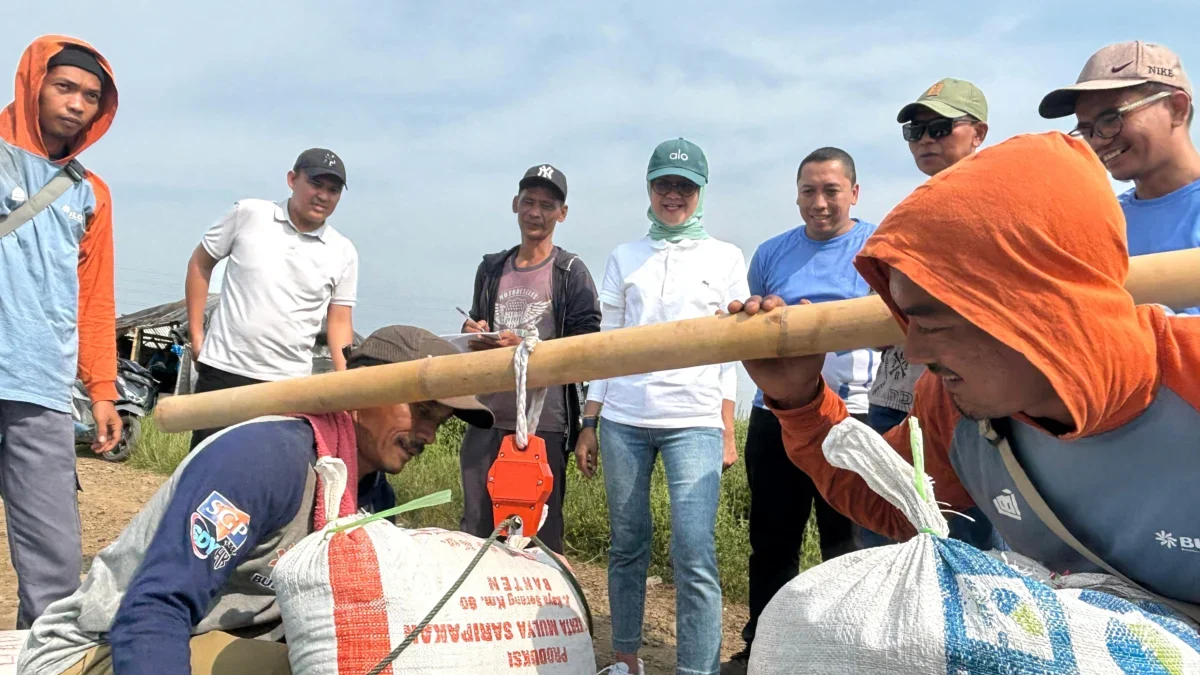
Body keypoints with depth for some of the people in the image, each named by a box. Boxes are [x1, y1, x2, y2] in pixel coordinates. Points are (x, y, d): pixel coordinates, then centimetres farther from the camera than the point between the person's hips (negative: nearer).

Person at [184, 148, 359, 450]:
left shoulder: (343, 253, 0)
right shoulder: (249, 214, -2)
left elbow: (339, 321, 5)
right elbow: (201, 263, 8)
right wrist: (196, 334, 4)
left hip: (289, 382, 1)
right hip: (223, 369, 0)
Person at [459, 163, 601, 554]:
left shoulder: (571, 272, 0)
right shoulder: (491, 268, 16)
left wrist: (524, 347, -16)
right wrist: (474, 334, 4)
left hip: (544, 424, -5)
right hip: (487, 419, 5)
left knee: (541, 534, 3)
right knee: (475, 530, 12)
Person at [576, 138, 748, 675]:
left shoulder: (725, 259, 8)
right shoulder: (624, 258, 11)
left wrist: (728, 429, 0)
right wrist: (588, 425, 7)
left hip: (694, 422, -2)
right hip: (623, 419, 2)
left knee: (695, 555, -10)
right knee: (627, 544, 9)